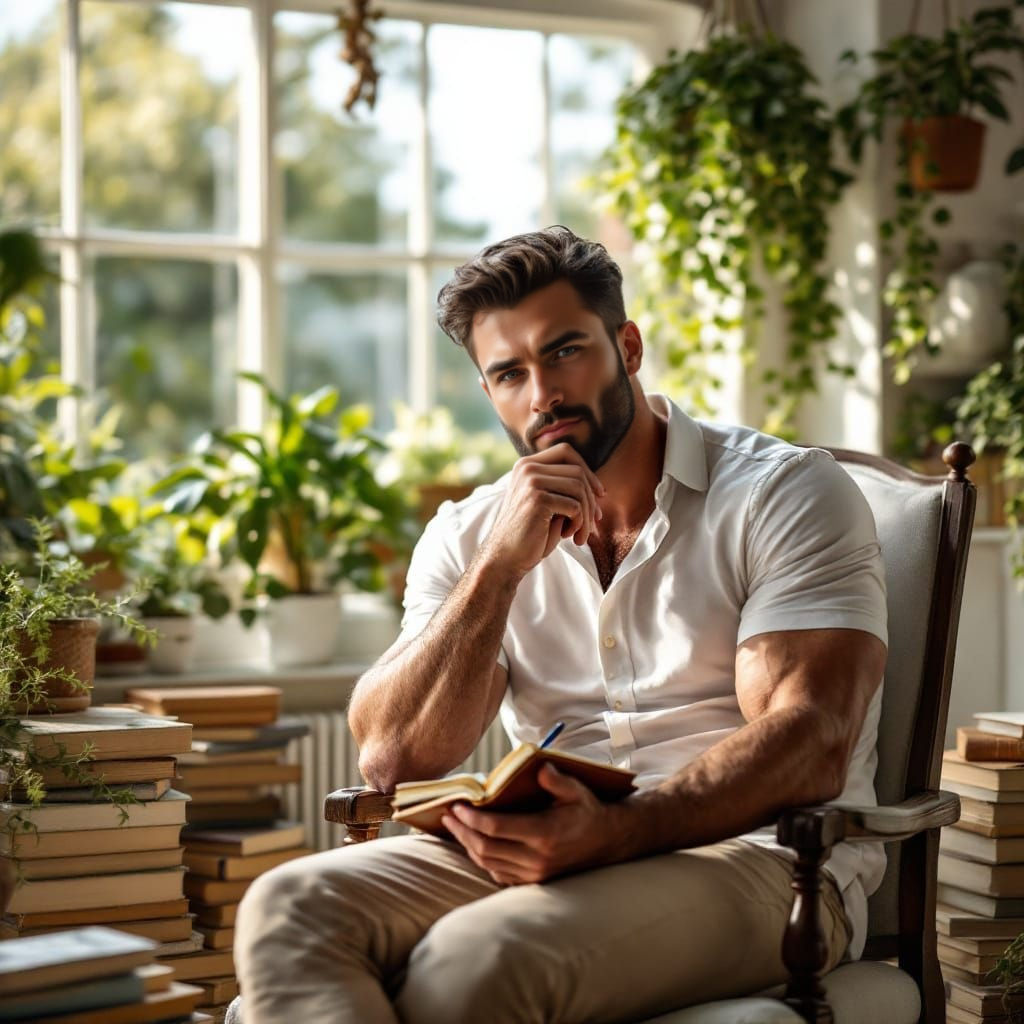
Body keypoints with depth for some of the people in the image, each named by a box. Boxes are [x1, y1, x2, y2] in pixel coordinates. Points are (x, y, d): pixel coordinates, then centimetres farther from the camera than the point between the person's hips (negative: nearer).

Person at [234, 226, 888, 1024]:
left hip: (754, 860, -4)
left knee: (474, 955, -34)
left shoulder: (787, 493, 1)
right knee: (289, 907, -24)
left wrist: (614, 832, -27)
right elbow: (392, 760, 0)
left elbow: (810, 747, -12)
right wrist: (500, 567, -11)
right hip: (556, 853, 5)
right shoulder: (469, 537, 13)